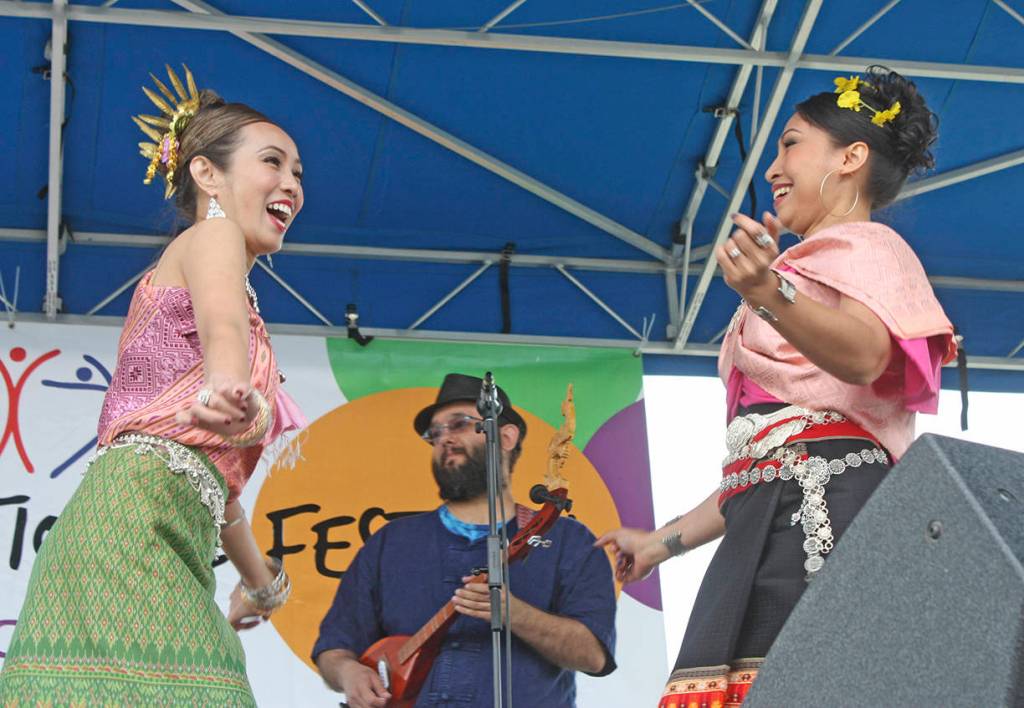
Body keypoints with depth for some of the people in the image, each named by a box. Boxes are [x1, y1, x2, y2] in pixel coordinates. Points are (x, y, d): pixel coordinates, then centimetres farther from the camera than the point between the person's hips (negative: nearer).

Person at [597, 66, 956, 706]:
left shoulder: (864, 245, 8)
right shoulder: (805, 271, 34)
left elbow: (866, 355, -18)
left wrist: (768, 294, -36)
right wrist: (664, 541, 30)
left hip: (827, 506, -8)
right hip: (766, 524, 8)